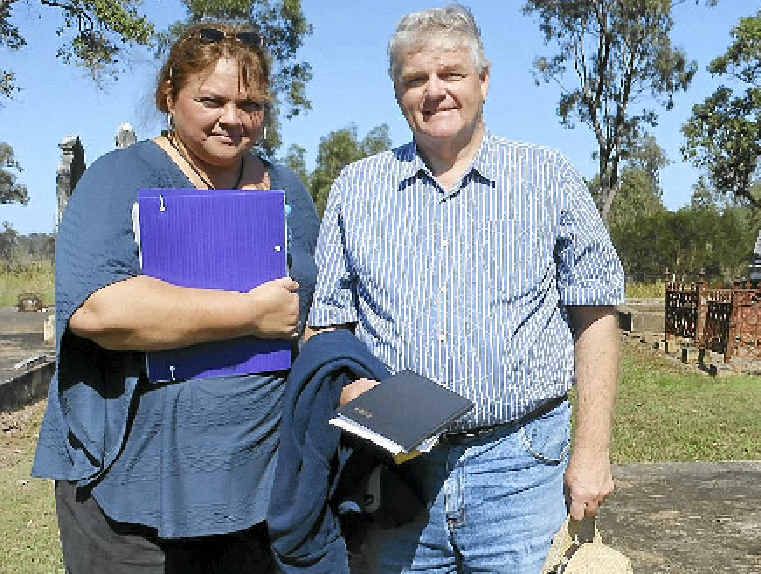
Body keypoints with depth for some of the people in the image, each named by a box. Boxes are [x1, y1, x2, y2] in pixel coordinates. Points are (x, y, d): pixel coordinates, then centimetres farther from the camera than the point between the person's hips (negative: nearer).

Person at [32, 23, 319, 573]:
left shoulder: (287, 191, 9)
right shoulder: (122, 181, -8)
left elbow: (318, 315, 19)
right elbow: (94, 308, -25)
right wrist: (254, 312, -20)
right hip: (133, 482, -4)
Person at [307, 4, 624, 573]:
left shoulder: (551, 180, 3)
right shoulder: (356, 188, 7)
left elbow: (594, 318, 2)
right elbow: (324, 324, 8)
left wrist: (592, 451, -3)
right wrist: (350, 388, -12)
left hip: (520, 467, -1)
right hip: (393, 468, 2)